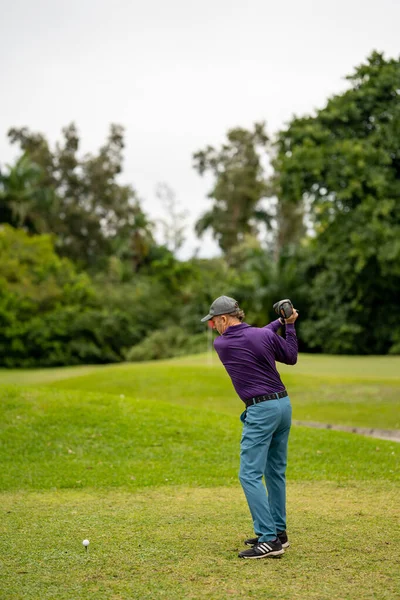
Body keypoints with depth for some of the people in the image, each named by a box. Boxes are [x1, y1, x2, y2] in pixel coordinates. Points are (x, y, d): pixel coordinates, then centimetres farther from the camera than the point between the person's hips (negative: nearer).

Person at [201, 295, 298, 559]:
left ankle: (269, 540, -15)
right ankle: (278, 532, 21)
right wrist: (289, 324, 18)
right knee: (276, 472, 15)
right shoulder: (266, 335, 1)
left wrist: (279, 322, 18)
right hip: (284, 403, 6)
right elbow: (292, 357, 13)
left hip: (261, 410, -6)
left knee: (250, 475, -7)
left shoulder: (221, 344, -4)